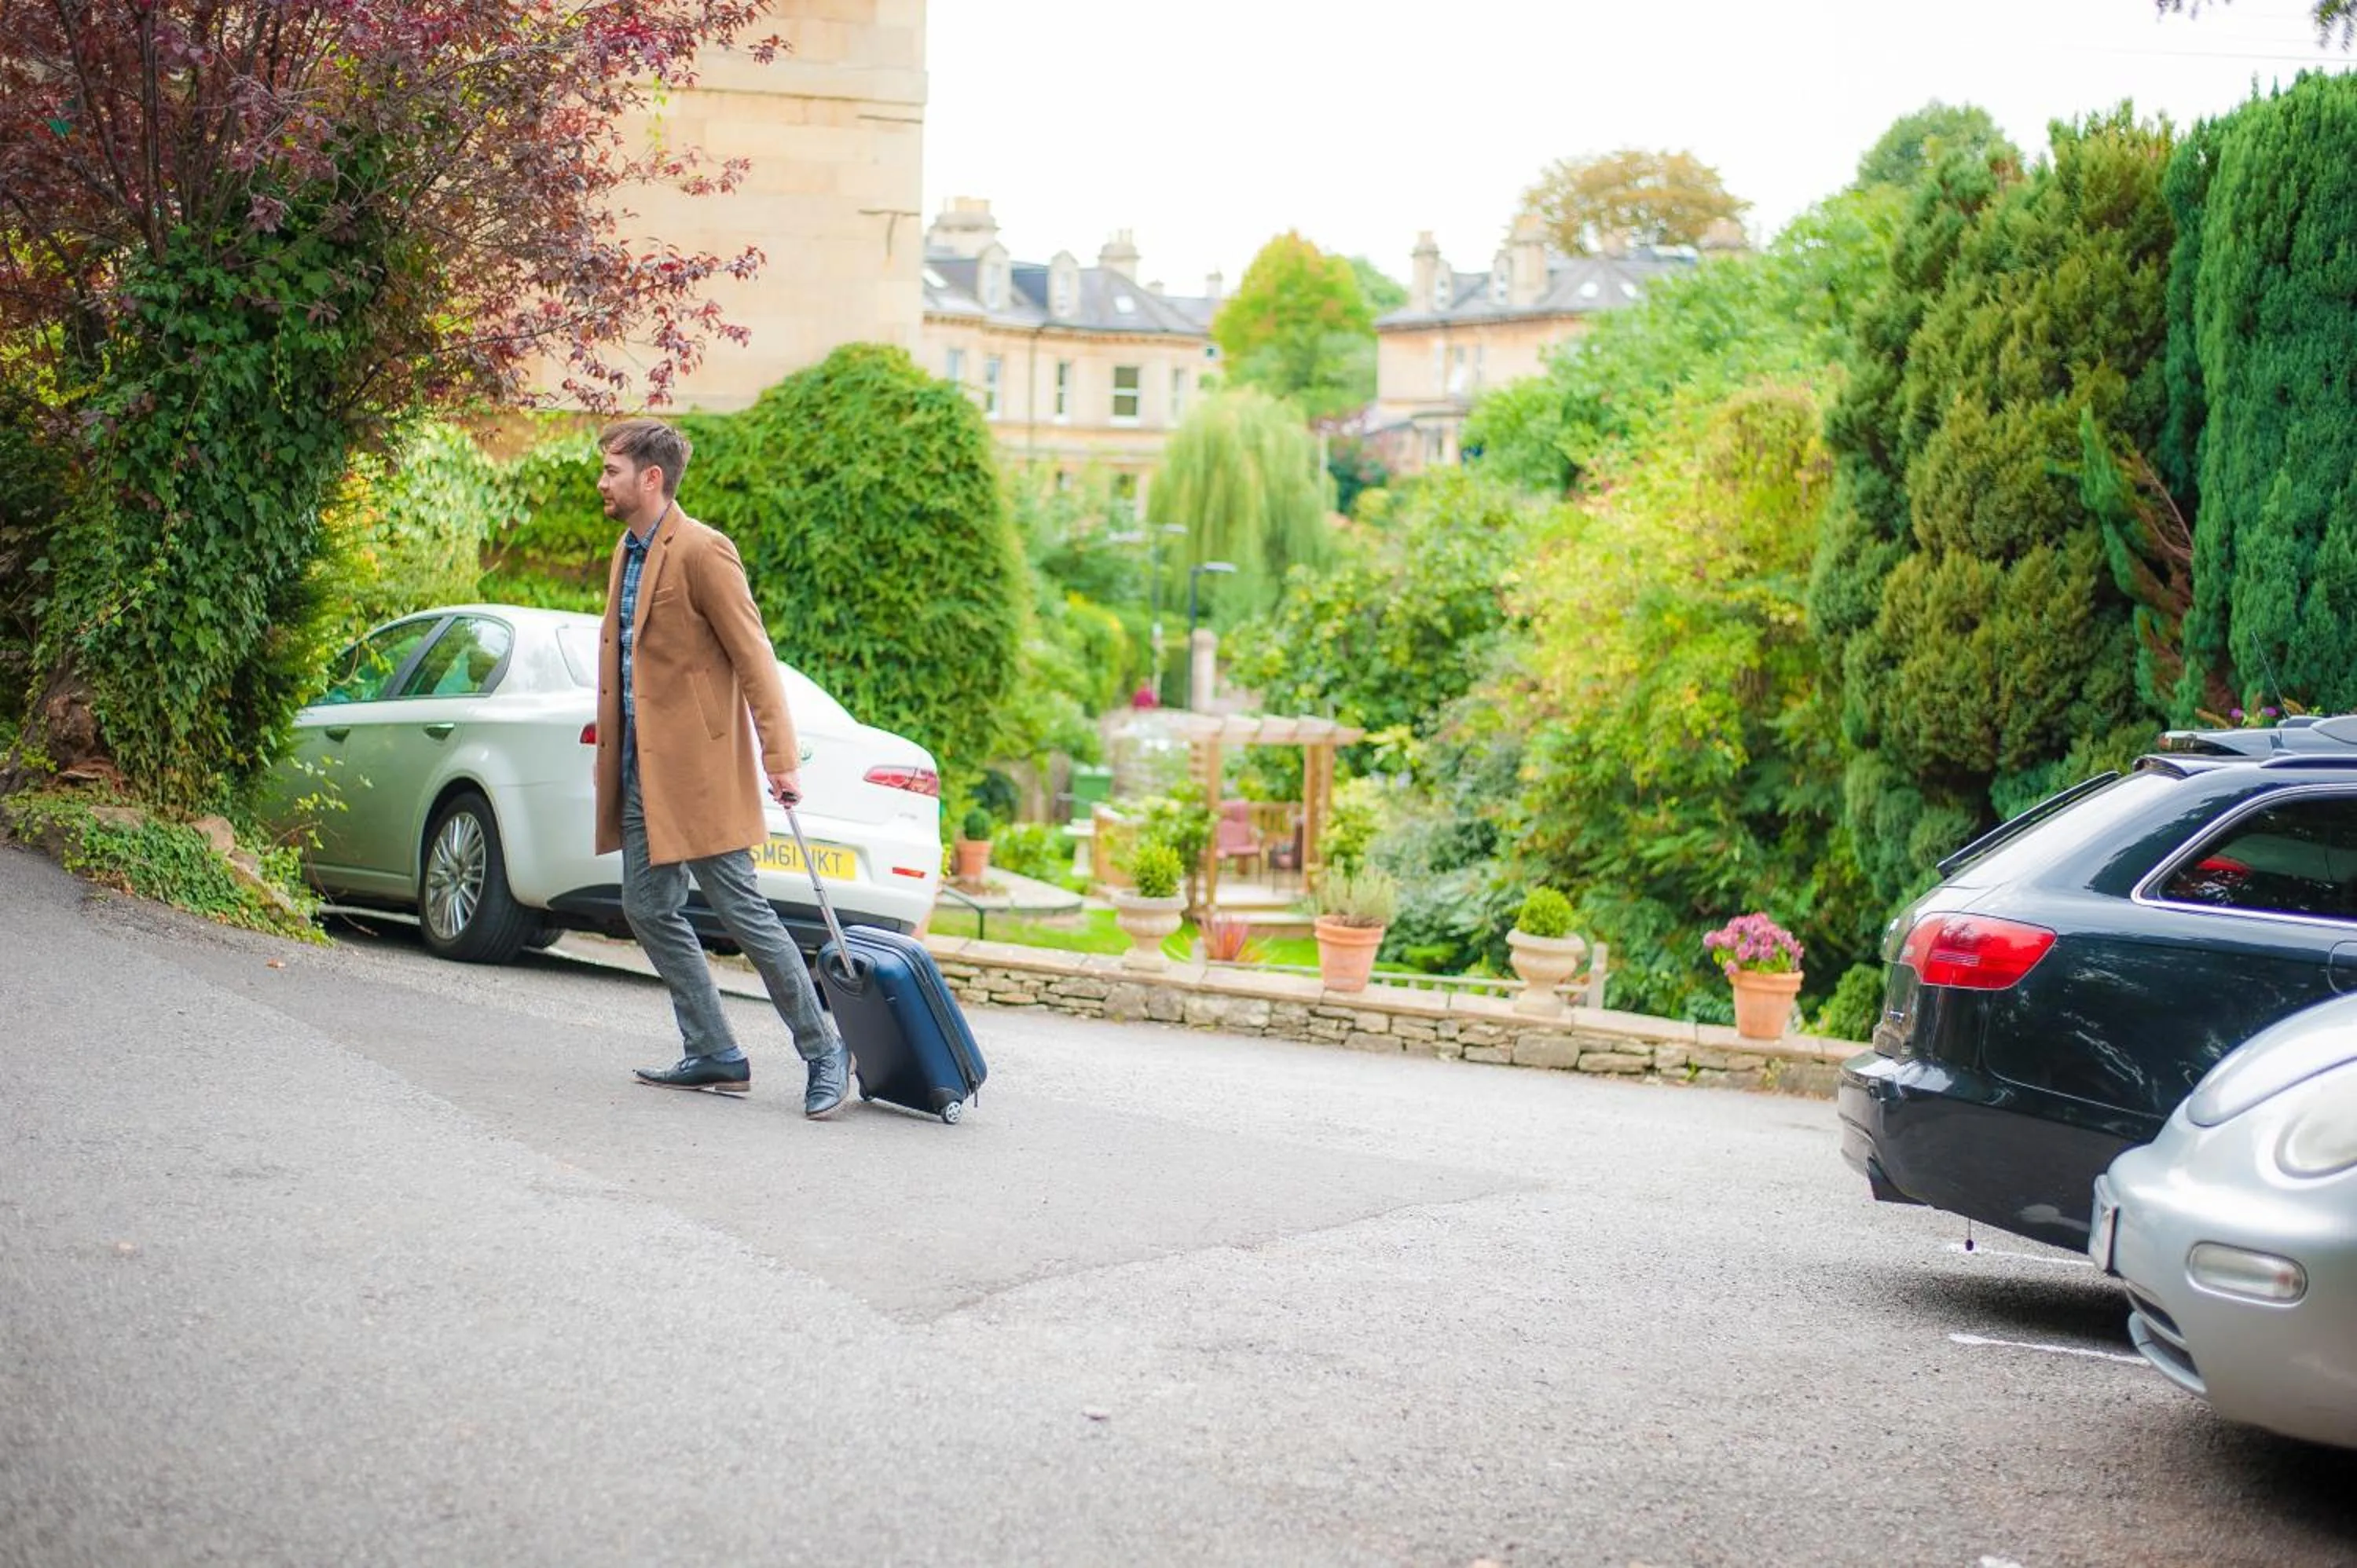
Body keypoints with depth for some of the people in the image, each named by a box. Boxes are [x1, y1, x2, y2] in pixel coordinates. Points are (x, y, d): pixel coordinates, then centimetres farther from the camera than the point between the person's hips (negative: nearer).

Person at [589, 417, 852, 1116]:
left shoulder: (701, 550, -12)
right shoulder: (627, 553, 16)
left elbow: (754, 657, -15)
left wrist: (780, 759, -19)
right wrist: (615, 761, 19)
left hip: (697, 769, -9)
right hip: (640, 771, 9)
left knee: (742, 911, -6)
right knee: (650, 911, 9)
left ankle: (823, 1051, 5)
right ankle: (715, 1056, 16)